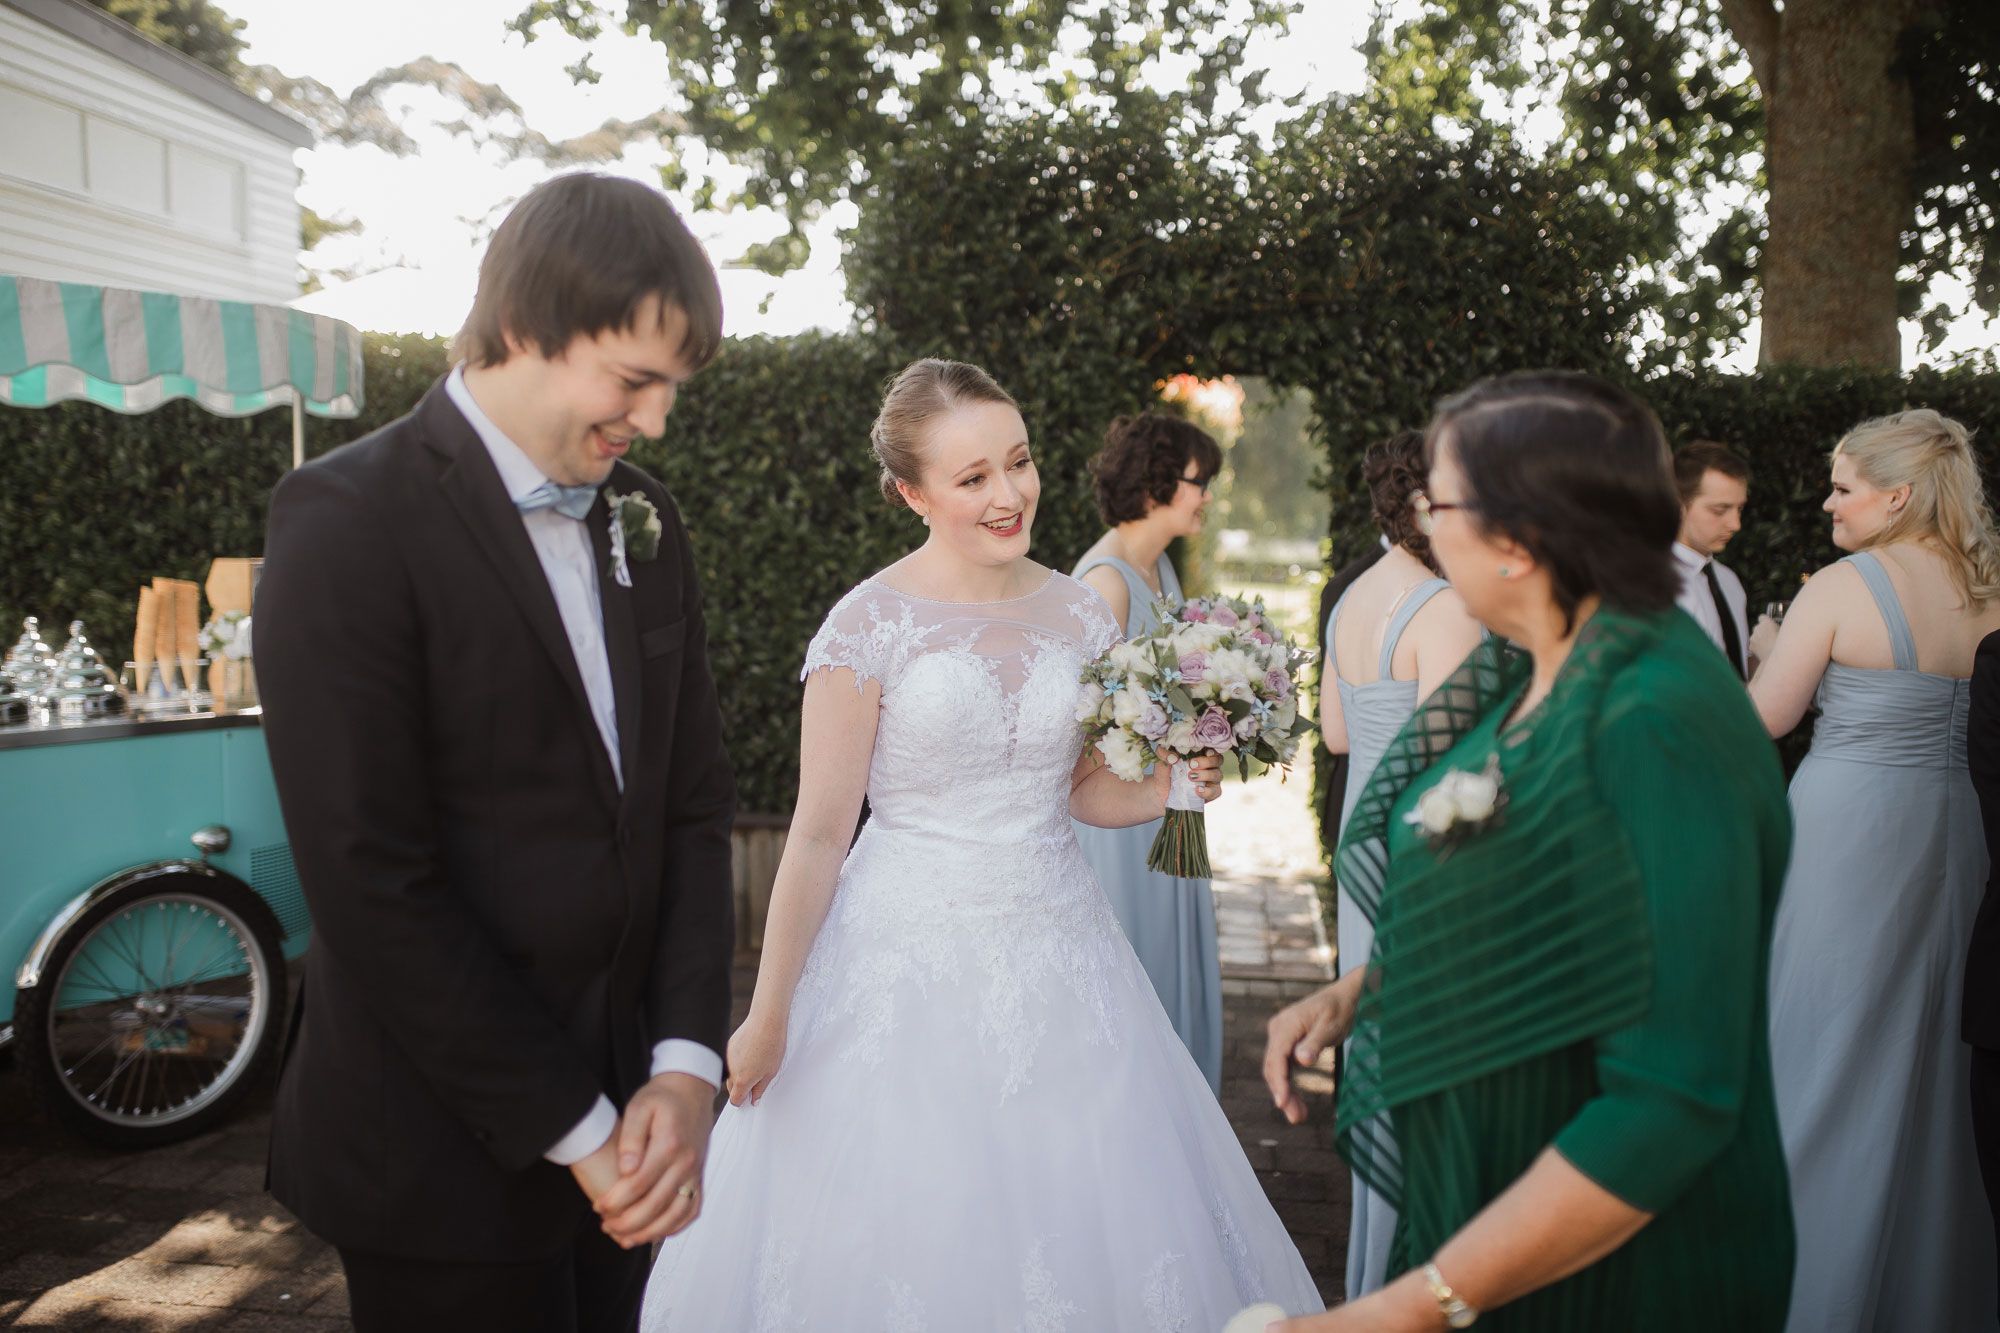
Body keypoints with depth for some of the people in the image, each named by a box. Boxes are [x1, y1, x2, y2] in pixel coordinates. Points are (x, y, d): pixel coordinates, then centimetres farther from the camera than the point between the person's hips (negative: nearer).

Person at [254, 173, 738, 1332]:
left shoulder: (644, 520, 7)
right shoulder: (349, 521, -13)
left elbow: (695, 802, 6)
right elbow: (372, 885, -18)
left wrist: (687, 1063, -5)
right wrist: (573, 1127, -14)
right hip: (451, 1158, -5)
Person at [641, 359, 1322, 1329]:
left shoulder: (1080, 616, 2)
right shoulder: (868, 625, -10)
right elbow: (819, 833, -7)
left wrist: (1162, 789, -7)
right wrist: (768, 1015, -4)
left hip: (1055, 950, 4)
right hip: (907, 963, -4)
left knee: (1081, 1218, 11)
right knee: (903, 1237, 6)